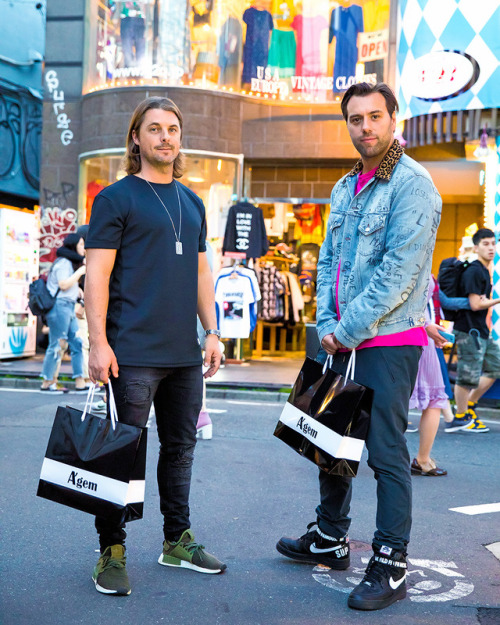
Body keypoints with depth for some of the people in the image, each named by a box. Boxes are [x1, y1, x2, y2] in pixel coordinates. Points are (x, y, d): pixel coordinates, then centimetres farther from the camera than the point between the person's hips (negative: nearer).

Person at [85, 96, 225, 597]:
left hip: (184, 353, 6)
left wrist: (212, 333, 13)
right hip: (133, 352, -6)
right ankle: (112, 552, 13)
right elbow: (97, 275, -7)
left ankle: (177, 541, 27)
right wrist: (98, 343, -15)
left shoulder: (192, 203, 17)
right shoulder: (116, 198, -2)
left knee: (180, 447, 13)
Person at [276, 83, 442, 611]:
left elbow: (399, 272, -19)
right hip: (341, 340, 8)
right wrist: (327, 324, 2)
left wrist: (348, 331, -16)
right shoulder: (345, 188, 15)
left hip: (389, 340, -8)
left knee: (386, 451, -3)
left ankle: (390, 565, 9)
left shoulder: (411, 184, -11)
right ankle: (330, 538, 33)